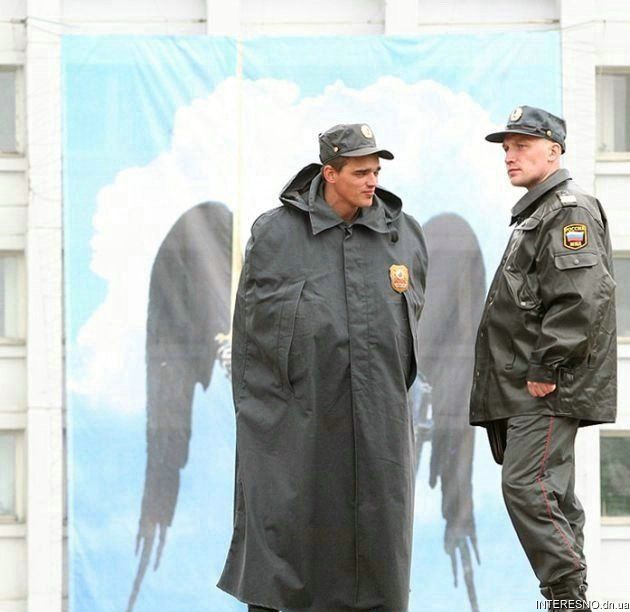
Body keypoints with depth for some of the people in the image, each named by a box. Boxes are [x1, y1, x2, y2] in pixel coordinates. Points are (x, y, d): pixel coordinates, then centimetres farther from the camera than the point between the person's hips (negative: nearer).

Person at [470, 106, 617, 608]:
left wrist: (546, 368, -22)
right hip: (526, 385, 11)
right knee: (552, 493, 11)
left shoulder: (570, 212, -11)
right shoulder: (535, 214, 21)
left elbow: (582, 298, -22)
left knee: (527, 487, -15)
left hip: (548, 388, -11)